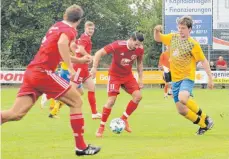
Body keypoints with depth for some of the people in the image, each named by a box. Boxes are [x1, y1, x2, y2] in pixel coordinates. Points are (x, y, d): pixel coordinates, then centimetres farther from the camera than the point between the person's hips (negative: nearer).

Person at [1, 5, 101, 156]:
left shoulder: (56, 26, 23)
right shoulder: (69, 30, -2)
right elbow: (61, 43, -27)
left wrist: (79, 60, 48)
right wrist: (70, 67, -28)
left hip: (31, 72, 8)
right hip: (43, 73, -8)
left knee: (16, 114, 2)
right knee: (76, 102, 4)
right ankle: (81, 147, 3)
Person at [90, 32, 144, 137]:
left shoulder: (140, 49, -13)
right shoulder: (117, 45, -27)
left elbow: (139, 62, 8)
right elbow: (99, 53, -21)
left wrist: (140, 79, 6)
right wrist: (94, 68, -28)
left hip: (128, 75, 5)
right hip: (115, 75, -4)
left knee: (138, 96, -12)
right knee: (111, 100, -16)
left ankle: (124, 119, 7)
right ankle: (101, 127, -2)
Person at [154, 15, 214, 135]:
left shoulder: (193, 44, -11)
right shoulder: (173, 38, 6)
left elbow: (203, 61, -8)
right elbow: (157, 39, 20)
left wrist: (210, 78, -11)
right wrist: (157, 31, -2)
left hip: (187, 77, -6)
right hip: (175, 79, 6)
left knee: (182, 98, -35)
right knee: (181, 110, 4)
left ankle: (204, 118, -13)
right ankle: (203, 125, 25)